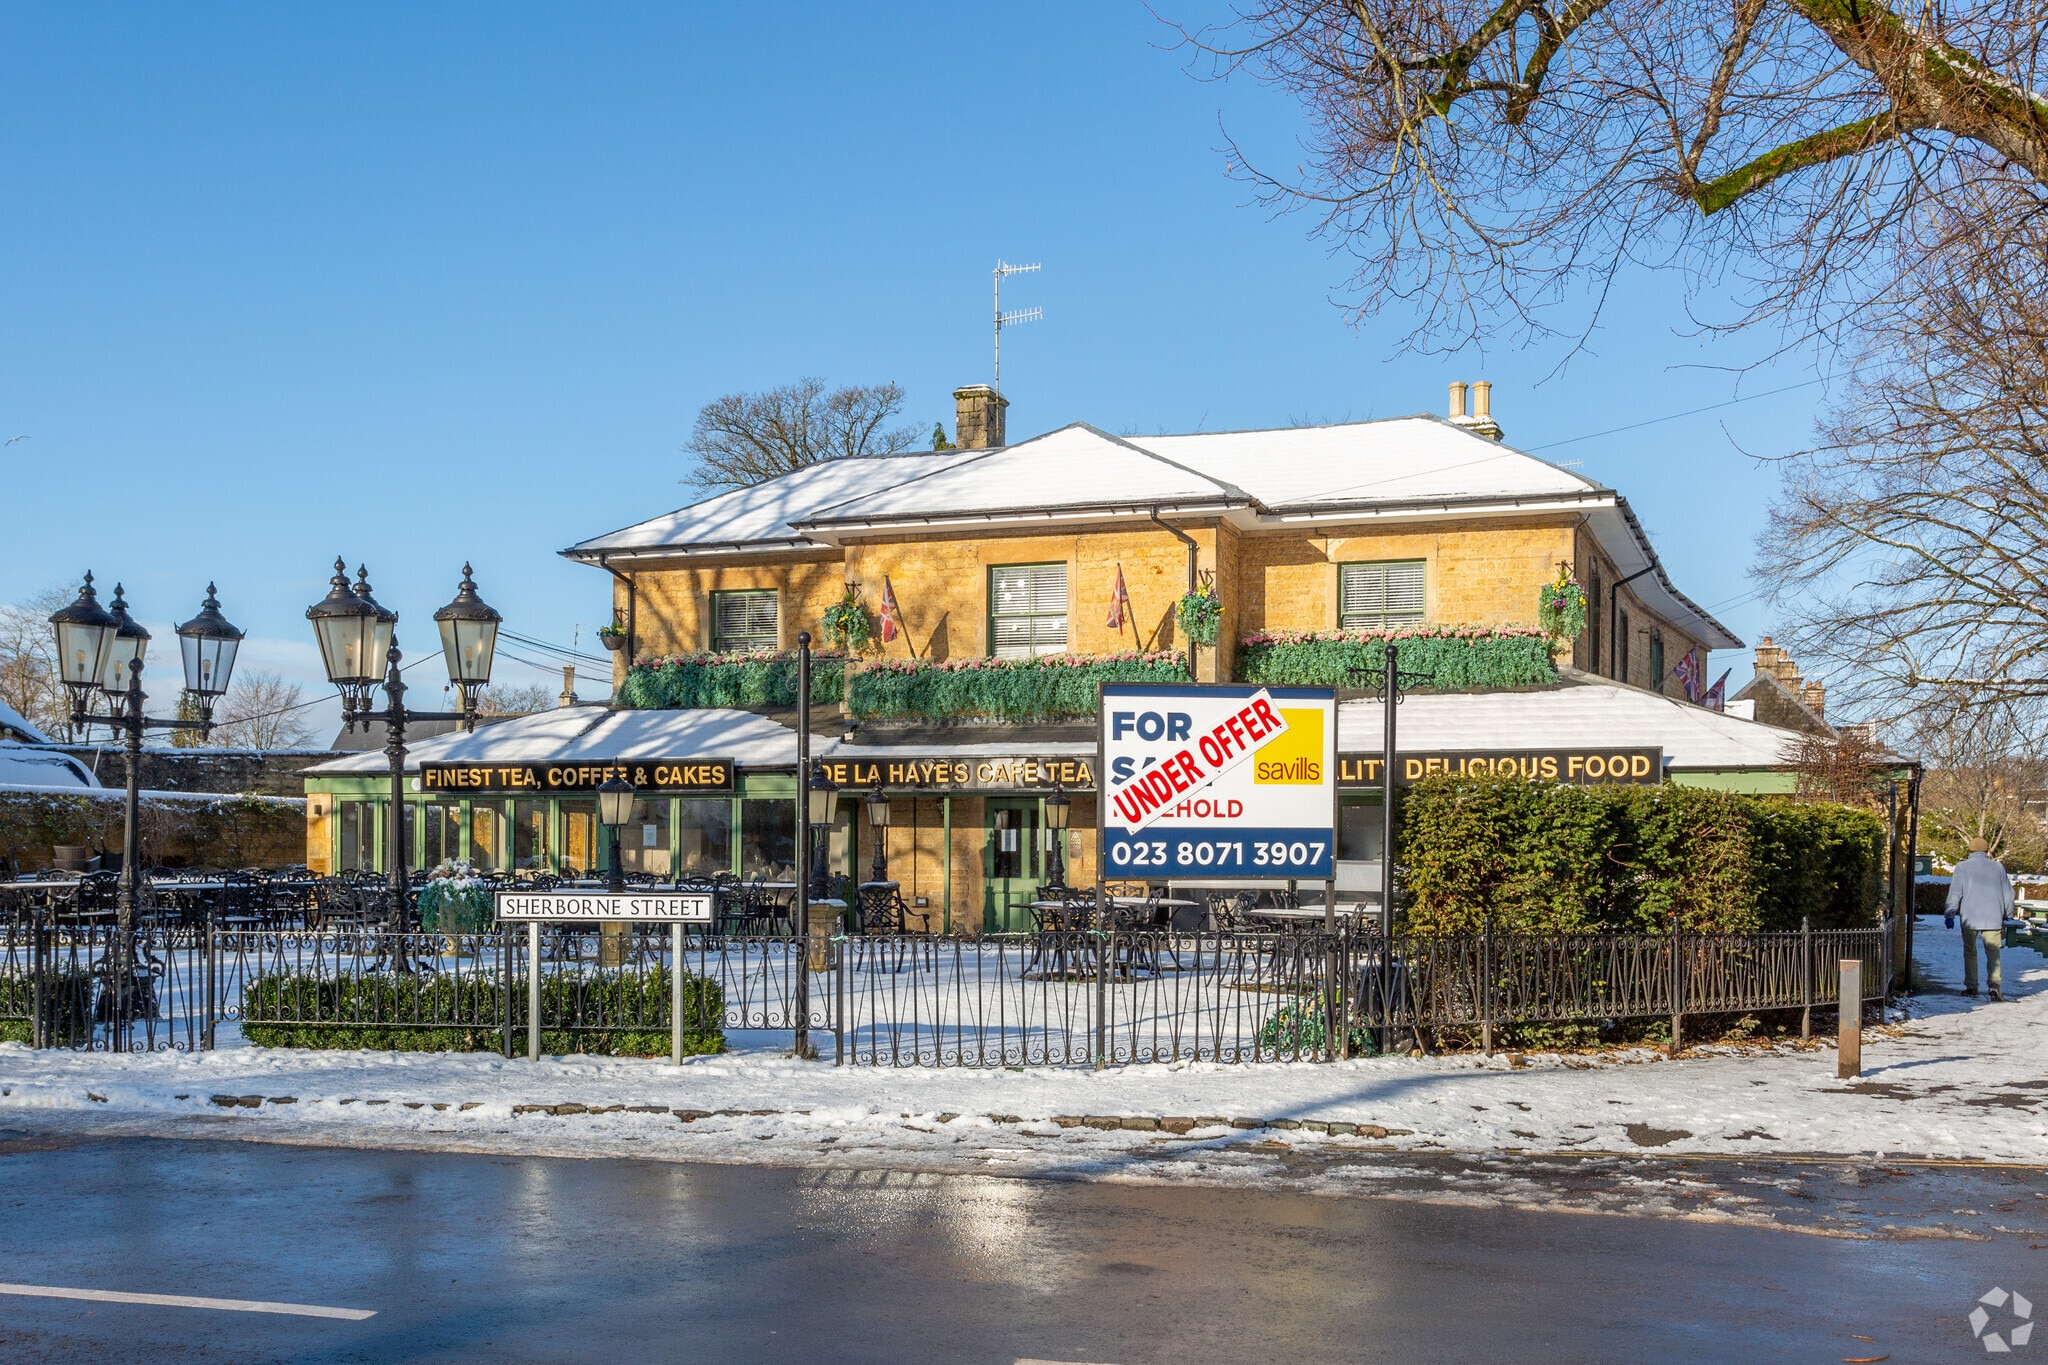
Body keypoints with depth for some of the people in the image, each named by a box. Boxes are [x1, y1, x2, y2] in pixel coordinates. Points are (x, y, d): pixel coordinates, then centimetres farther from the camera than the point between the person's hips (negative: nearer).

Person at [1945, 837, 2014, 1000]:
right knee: (1993, 953, 3)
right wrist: (2008, 915, 25)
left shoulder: (1962, 867, 1)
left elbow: (1955, 893, -3)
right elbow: (2008, 894, 14)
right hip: (1993, 918, 1)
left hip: (1970, 918, -1)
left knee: (1970, 952, 11)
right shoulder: (1998, 867, 9)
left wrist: (1949, 913, 5)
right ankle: (1994, 983, -15)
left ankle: (1971, 986, 9)